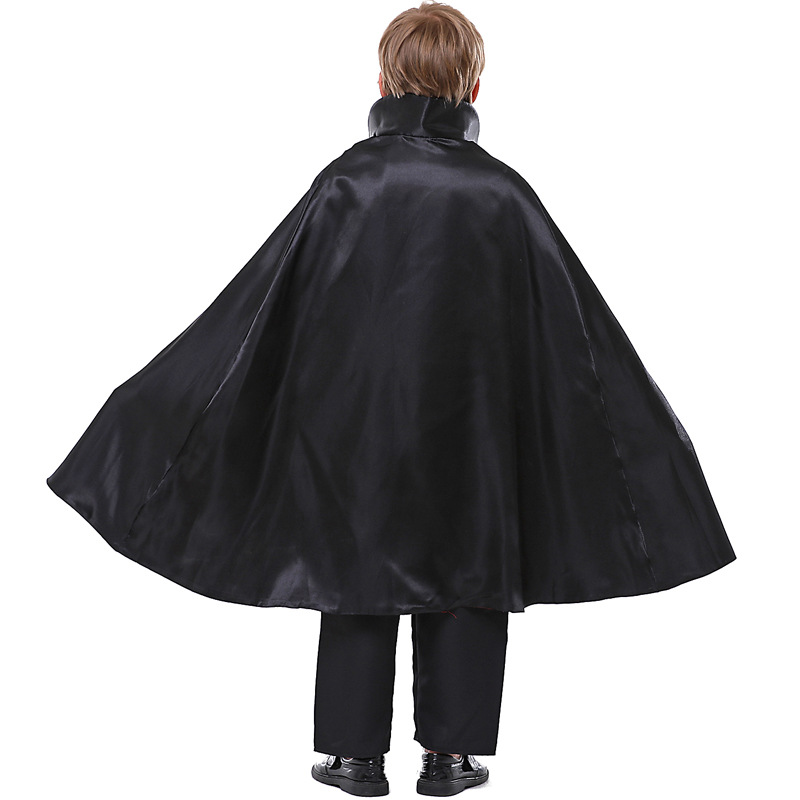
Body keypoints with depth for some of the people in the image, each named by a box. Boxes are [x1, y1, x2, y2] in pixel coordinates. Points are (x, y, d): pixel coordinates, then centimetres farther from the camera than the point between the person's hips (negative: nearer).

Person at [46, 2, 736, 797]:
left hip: (354, 417, 0)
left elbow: (255, 306, -6)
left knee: (358, 574, 13)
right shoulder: (501, 193, -6)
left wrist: (156, 413, 3)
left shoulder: (345, 184, -7)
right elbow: (578, 325, -2)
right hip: (472, 424, 0)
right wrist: (643, 440, 8)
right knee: (465, 573, 13)